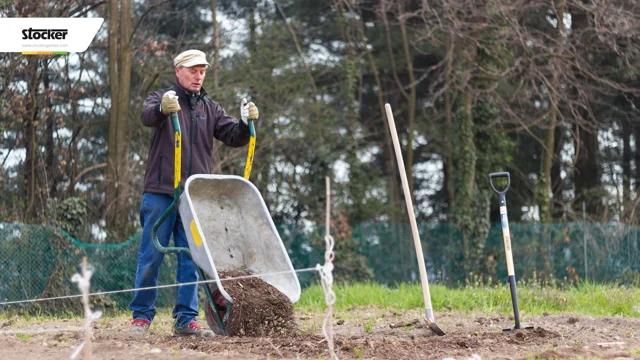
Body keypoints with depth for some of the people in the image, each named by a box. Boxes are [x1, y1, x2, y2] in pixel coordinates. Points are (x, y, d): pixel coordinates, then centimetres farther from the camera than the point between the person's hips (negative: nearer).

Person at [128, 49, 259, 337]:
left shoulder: (210, 109, 15)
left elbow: (234, 138, 7)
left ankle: (185, 319, 8)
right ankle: (142, 315, 8)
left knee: (191, 260, 4)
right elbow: (147, 116, -20)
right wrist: (162, 109, -44)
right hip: (160, 193, -4)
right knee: (151, 256, 0)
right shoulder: (163, 98, 3)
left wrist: (246, 123, -15)